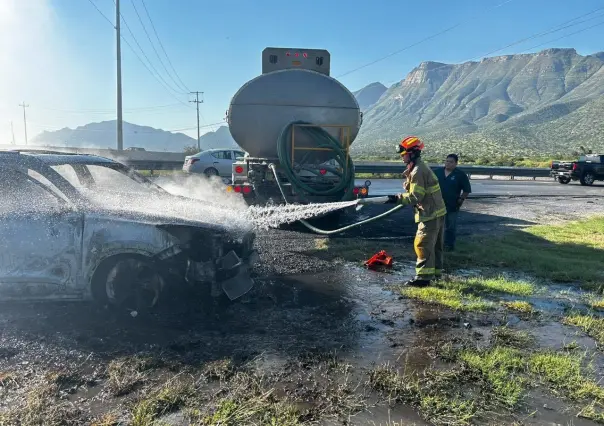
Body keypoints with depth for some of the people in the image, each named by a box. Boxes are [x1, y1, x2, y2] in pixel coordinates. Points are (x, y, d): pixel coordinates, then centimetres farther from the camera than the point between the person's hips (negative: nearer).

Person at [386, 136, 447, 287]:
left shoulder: (417, 171, -19)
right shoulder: (421, 167, 14)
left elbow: (415, 197, -21)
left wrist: (397, 198, -15)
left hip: (430, 214, -11)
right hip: (437, 212, 11)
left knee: (422, 244, -7)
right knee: (434, 244, 17)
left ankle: (423, 277, -5)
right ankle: (435, 271, 28)